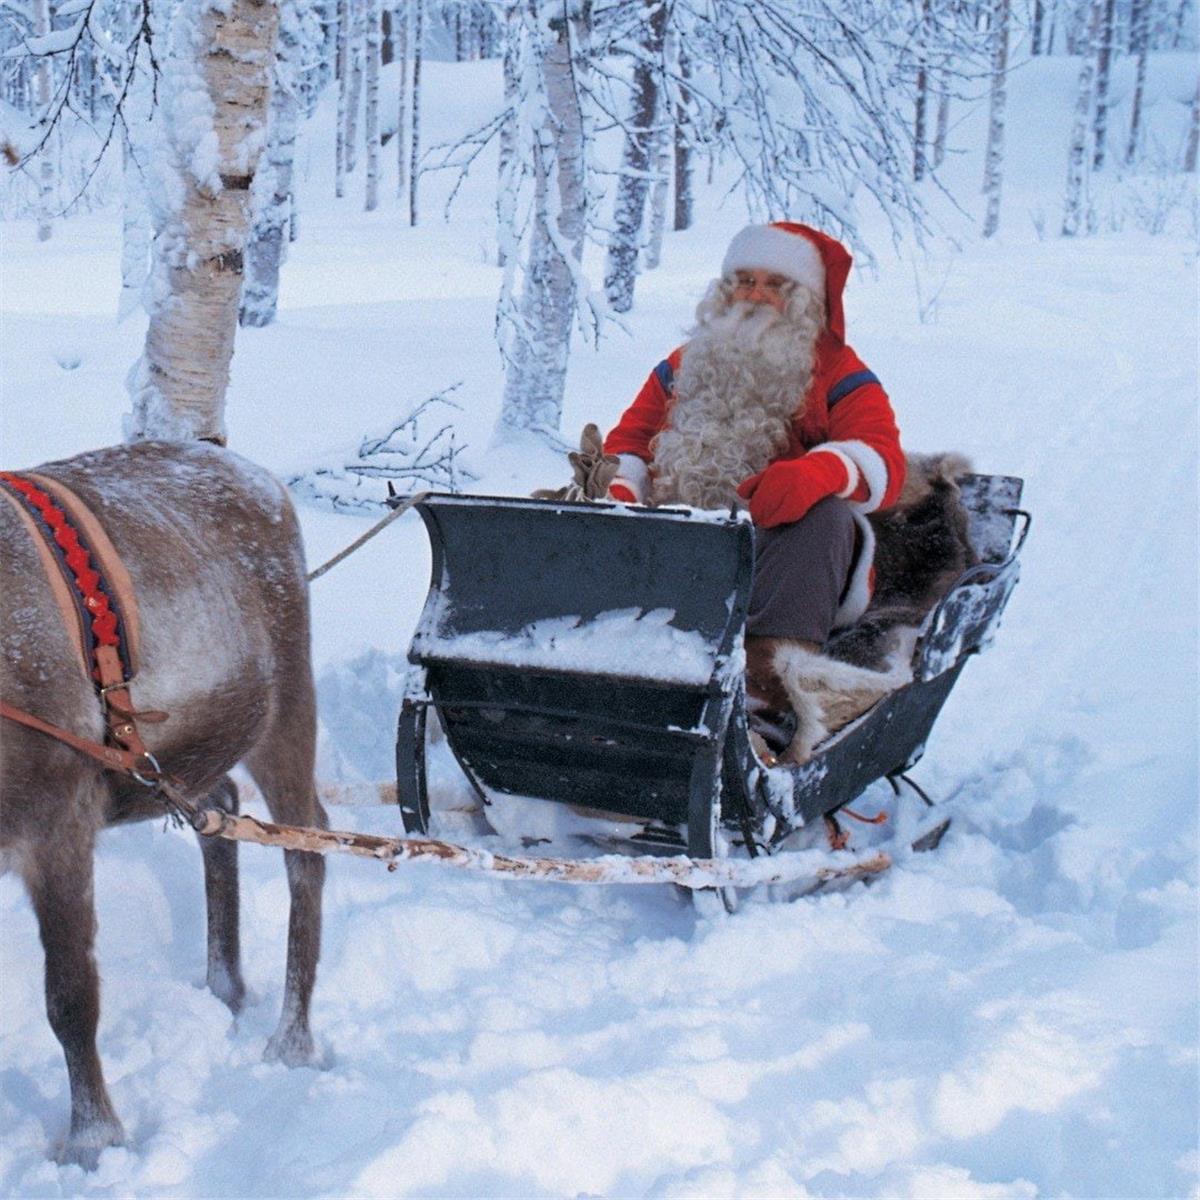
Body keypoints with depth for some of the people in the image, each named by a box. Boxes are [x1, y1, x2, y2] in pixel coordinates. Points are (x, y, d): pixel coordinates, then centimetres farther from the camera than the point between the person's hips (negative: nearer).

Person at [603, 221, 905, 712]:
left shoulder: (839, 376, 12)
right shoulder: (685, 366, 25)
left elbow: (883, 462, -4)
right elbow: (629, 440, 21)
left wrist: (818, 472, -29)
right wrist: (618, 493, -5)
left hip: (774, 552, -3)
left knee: (824, 515, -33)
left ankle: (776, 663, -49)